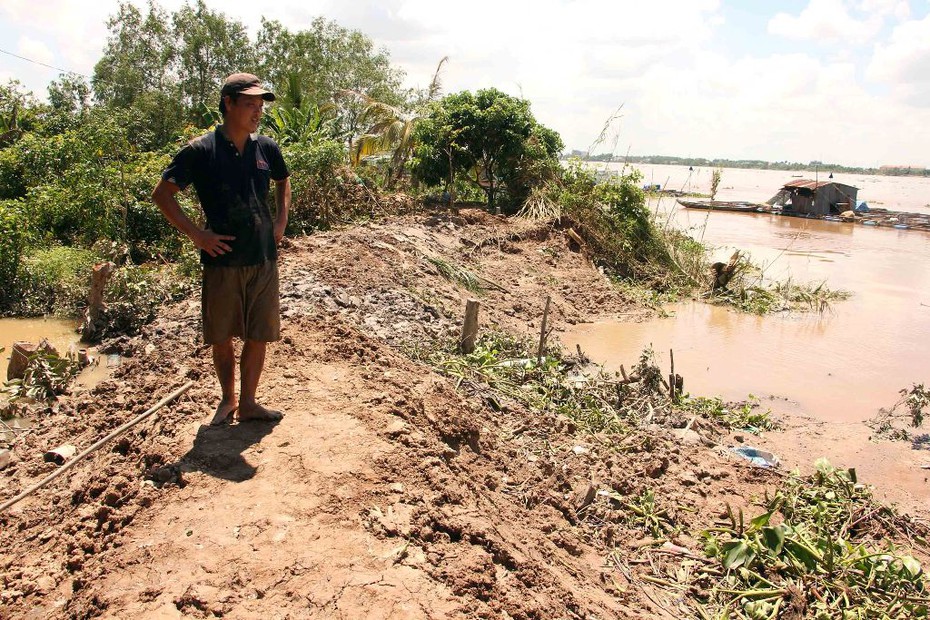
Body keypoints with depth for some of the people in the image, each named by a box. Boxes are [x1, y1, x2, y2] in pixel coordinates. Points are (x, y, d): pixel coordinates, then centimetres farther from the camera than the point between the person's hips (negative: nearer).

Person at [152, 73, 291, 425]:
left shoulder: (267, 148, 5)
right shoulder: (201, 150, -8)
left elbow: (283, 183, 24)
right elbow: (162, 194, -4)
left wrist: (281, 222, 11)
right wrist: (196, 234, -10)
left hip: (264, 260, 3)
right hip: (222, 260, -3)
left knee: (259, 336, 7)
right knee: (221, 337, 9)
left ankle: (248, 403, 22)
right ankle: (227, 399, 30)